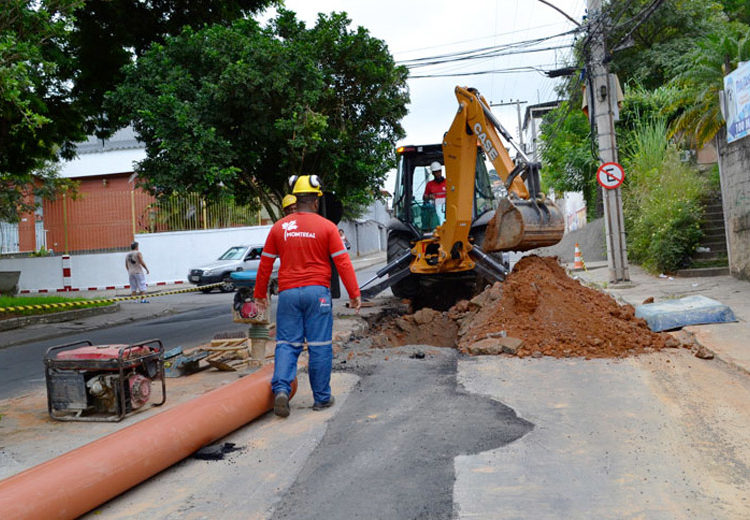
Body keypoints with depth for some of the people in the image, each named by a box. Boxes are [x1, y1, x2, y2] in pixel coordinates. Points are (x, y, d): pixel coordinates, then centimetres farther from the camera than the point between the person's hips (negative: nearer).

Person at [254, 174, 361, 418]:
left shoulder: (279, 228, 6)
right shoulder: (327, 227, -1)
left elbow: (265, 263, 11)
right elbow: (342, 262, -3)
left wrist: (259, 293, 22)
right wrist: (354, 294, 2)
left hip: (288, 293, 2)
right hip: (317, 291, -2)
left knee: (286, 343, 8)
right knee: (320, 346, 5)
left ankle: (281, 388, -10)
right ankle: (322, 397, 13)